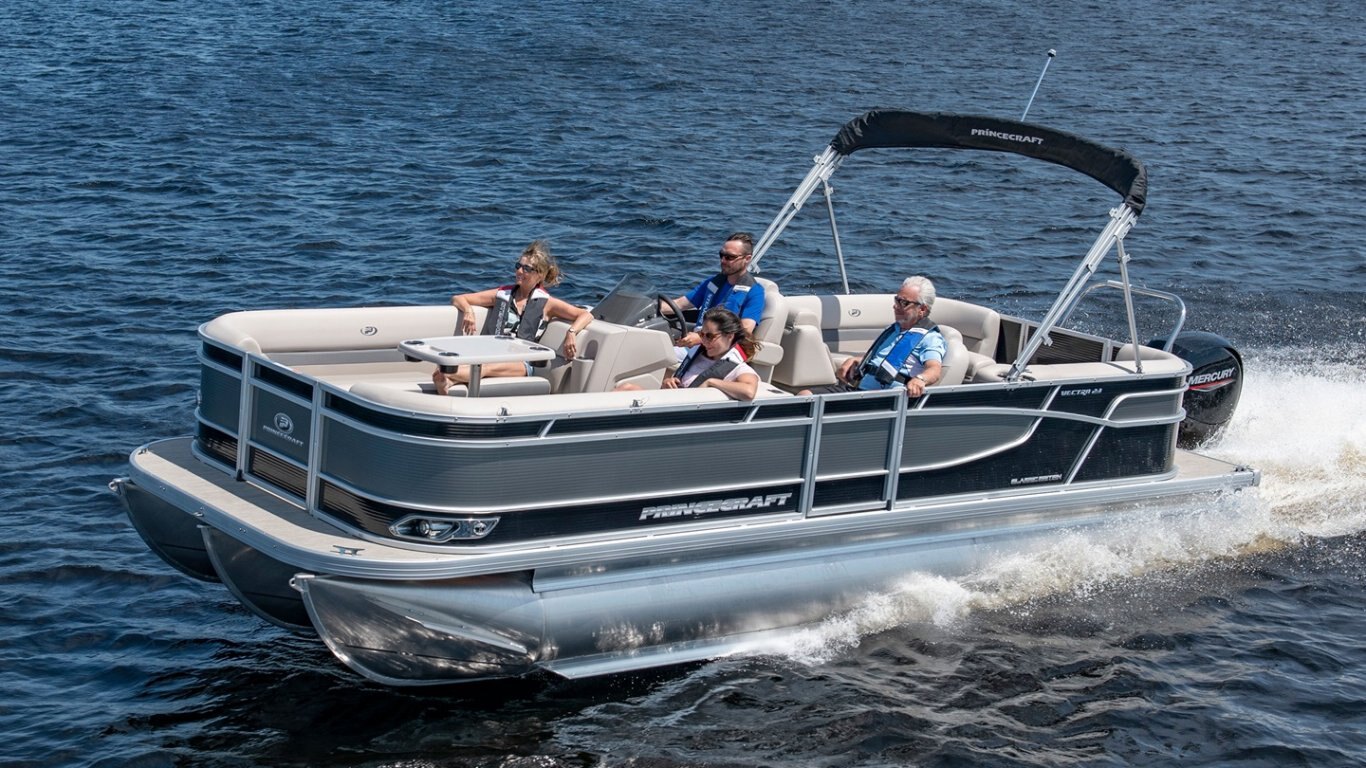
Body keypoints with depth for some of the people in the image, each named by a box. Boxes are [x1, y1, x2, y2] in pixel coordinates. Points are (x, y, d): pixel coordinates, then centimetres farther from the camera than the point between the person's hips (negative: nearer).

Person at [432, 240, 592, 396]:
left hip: (521, 363, -2)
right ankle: (447, 381, -69)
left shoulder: (546, 303, 13)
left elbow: (586, 315, 7)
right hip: (490, 355, 3)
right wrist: (468, 310, -2)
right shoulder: (502, 294, 21)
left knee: (492, 368, -40)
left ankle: (448, 376, -66)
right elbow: (457, 299, 23)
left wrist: (571, 332, -14)